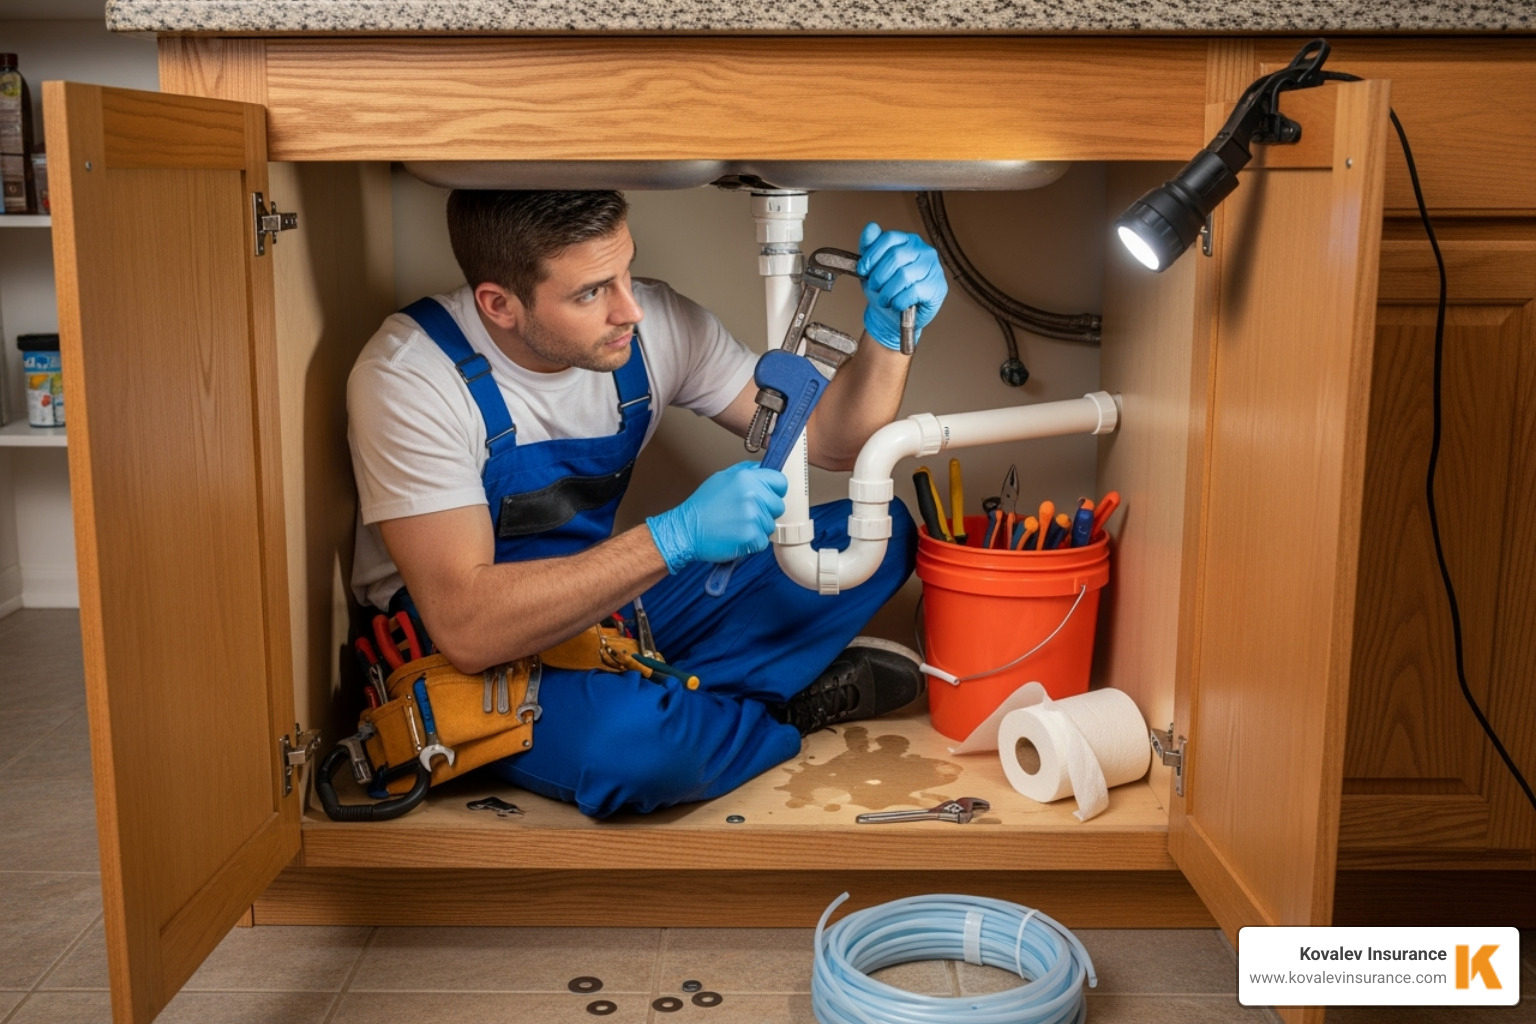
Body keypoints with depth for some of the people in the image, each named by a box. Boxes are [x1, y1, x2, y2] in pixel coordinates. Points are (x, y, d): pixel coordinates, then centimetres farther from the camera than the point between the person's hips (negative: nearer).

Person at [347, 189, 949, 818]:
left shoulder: (653, 322, -10)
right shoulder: (409, 377, -25)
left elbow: (830, 440, -3)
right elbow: (466, 628, -33)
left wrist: (886, 334, -23)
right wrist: (675, 538, -40)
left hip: (611, 595, 6)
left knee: (880, 535, -4)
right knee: (624, 741, -39)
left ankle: (664, 701, -13)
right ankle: (791, 707, -6)